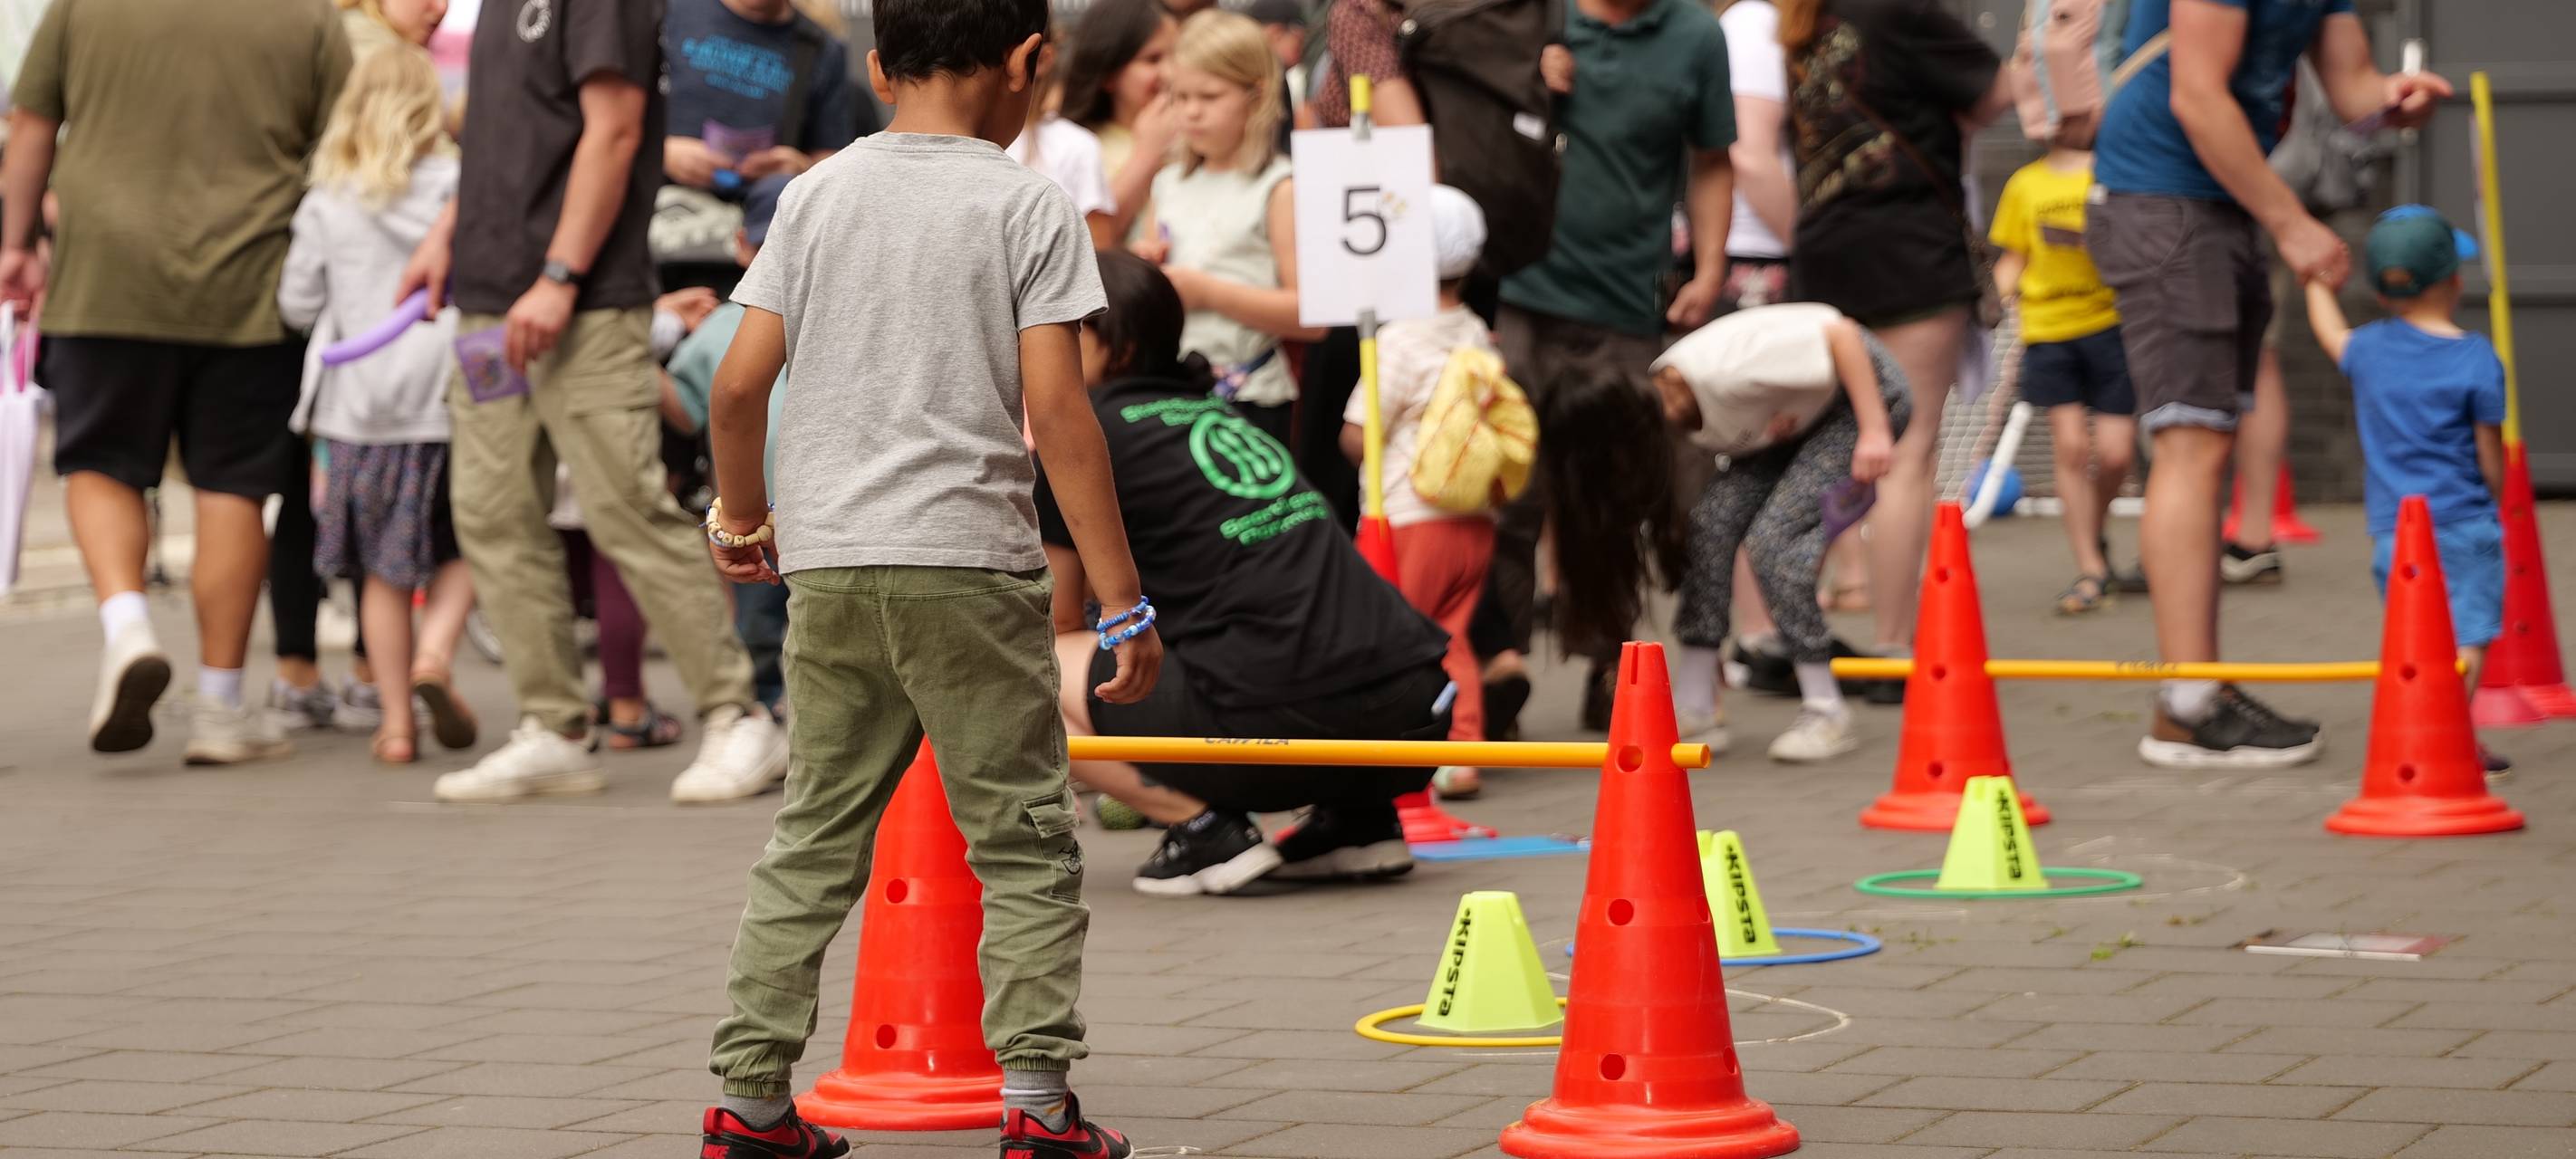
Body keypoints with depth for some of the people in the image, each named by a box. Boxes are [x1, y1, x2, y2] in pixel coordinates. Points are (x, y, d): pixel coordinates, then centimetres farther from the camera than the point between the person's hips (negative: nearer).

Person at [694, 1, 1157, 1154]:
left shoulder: (815, 193, 8)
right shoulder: (1028, 205, -3)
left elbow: (737, 386, 4)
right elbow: (1056, 413, -9)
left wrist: (738, 516, 23)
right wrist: (1123, 605, -7)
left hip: (827, 565, 4)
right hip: (969, 562, -4)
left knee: (815, 840, 13)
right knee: (1024, 844, 5)